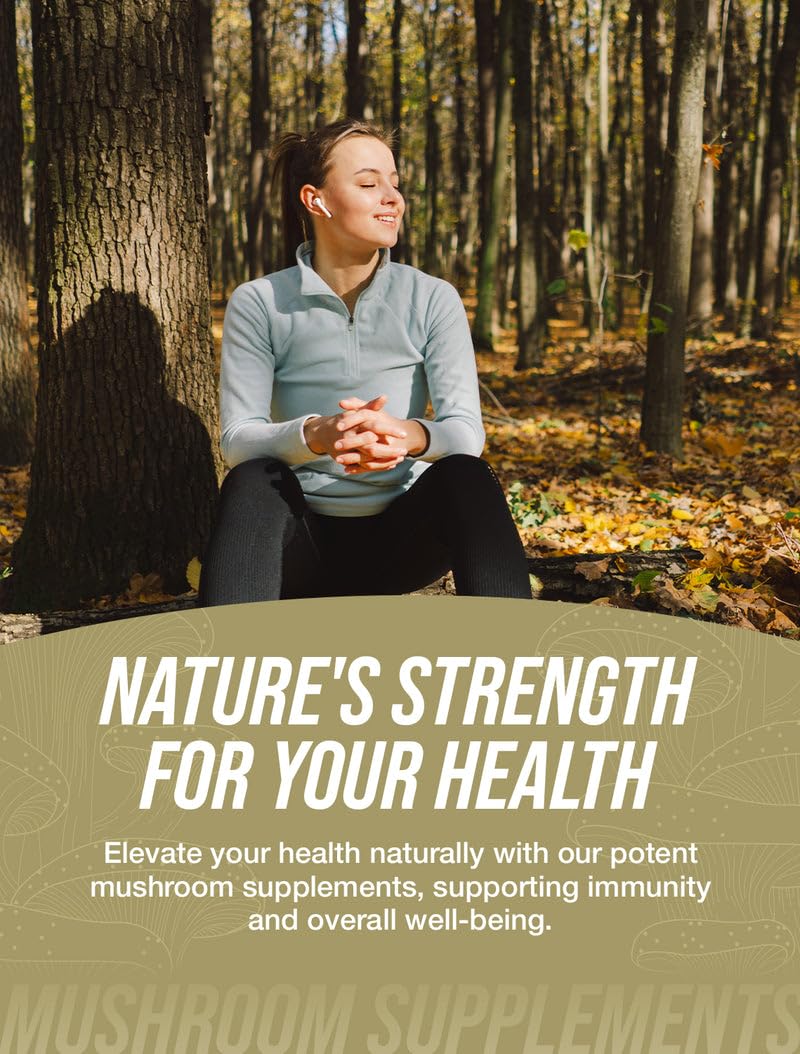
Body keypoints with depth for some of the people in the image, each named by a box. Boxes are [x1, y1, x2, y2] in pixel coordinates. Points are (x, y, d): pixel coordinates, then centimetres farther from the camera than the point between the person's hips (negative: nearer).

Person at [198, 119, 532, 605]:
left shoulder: (432, 299, 1)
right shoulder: (258, 304, -1)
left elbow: (466, 430, -9)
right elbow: (237, 439, -11)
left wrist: (409, 435, -34)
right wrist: (314, 435, -34)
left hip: (401, 536, 1)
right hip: (305, 537, -1)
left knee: (465, 475, -28)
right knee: (252, 480, -31)